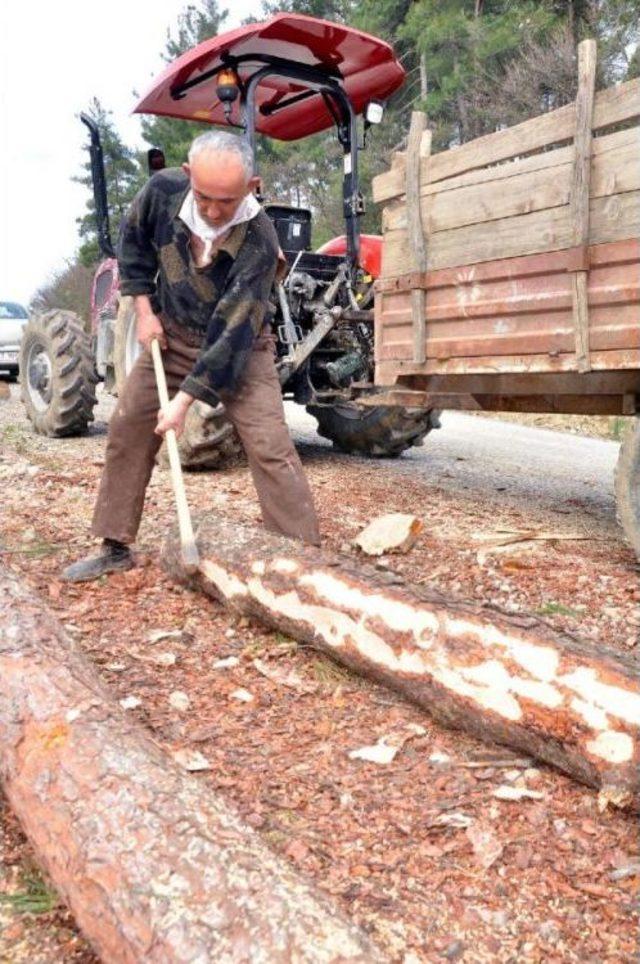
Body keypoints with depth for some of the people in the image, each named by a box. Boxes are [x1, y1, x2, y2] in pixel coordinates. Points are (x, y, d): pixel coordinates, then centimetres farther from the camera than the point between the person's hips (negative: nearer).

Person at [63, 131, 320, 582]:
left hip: (239, 346, -4)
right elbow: (134, 239, 3)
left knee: (269, 445, -17)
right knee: (127, 429, 5)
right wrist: (144, 307, -3)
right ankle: (116, 547, 19)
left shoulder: (259, 241, -32)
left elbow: (233, 333, -31)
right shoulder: (164, 189, -19)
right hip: (172, 334, 5)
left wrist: (186, 398, -30)